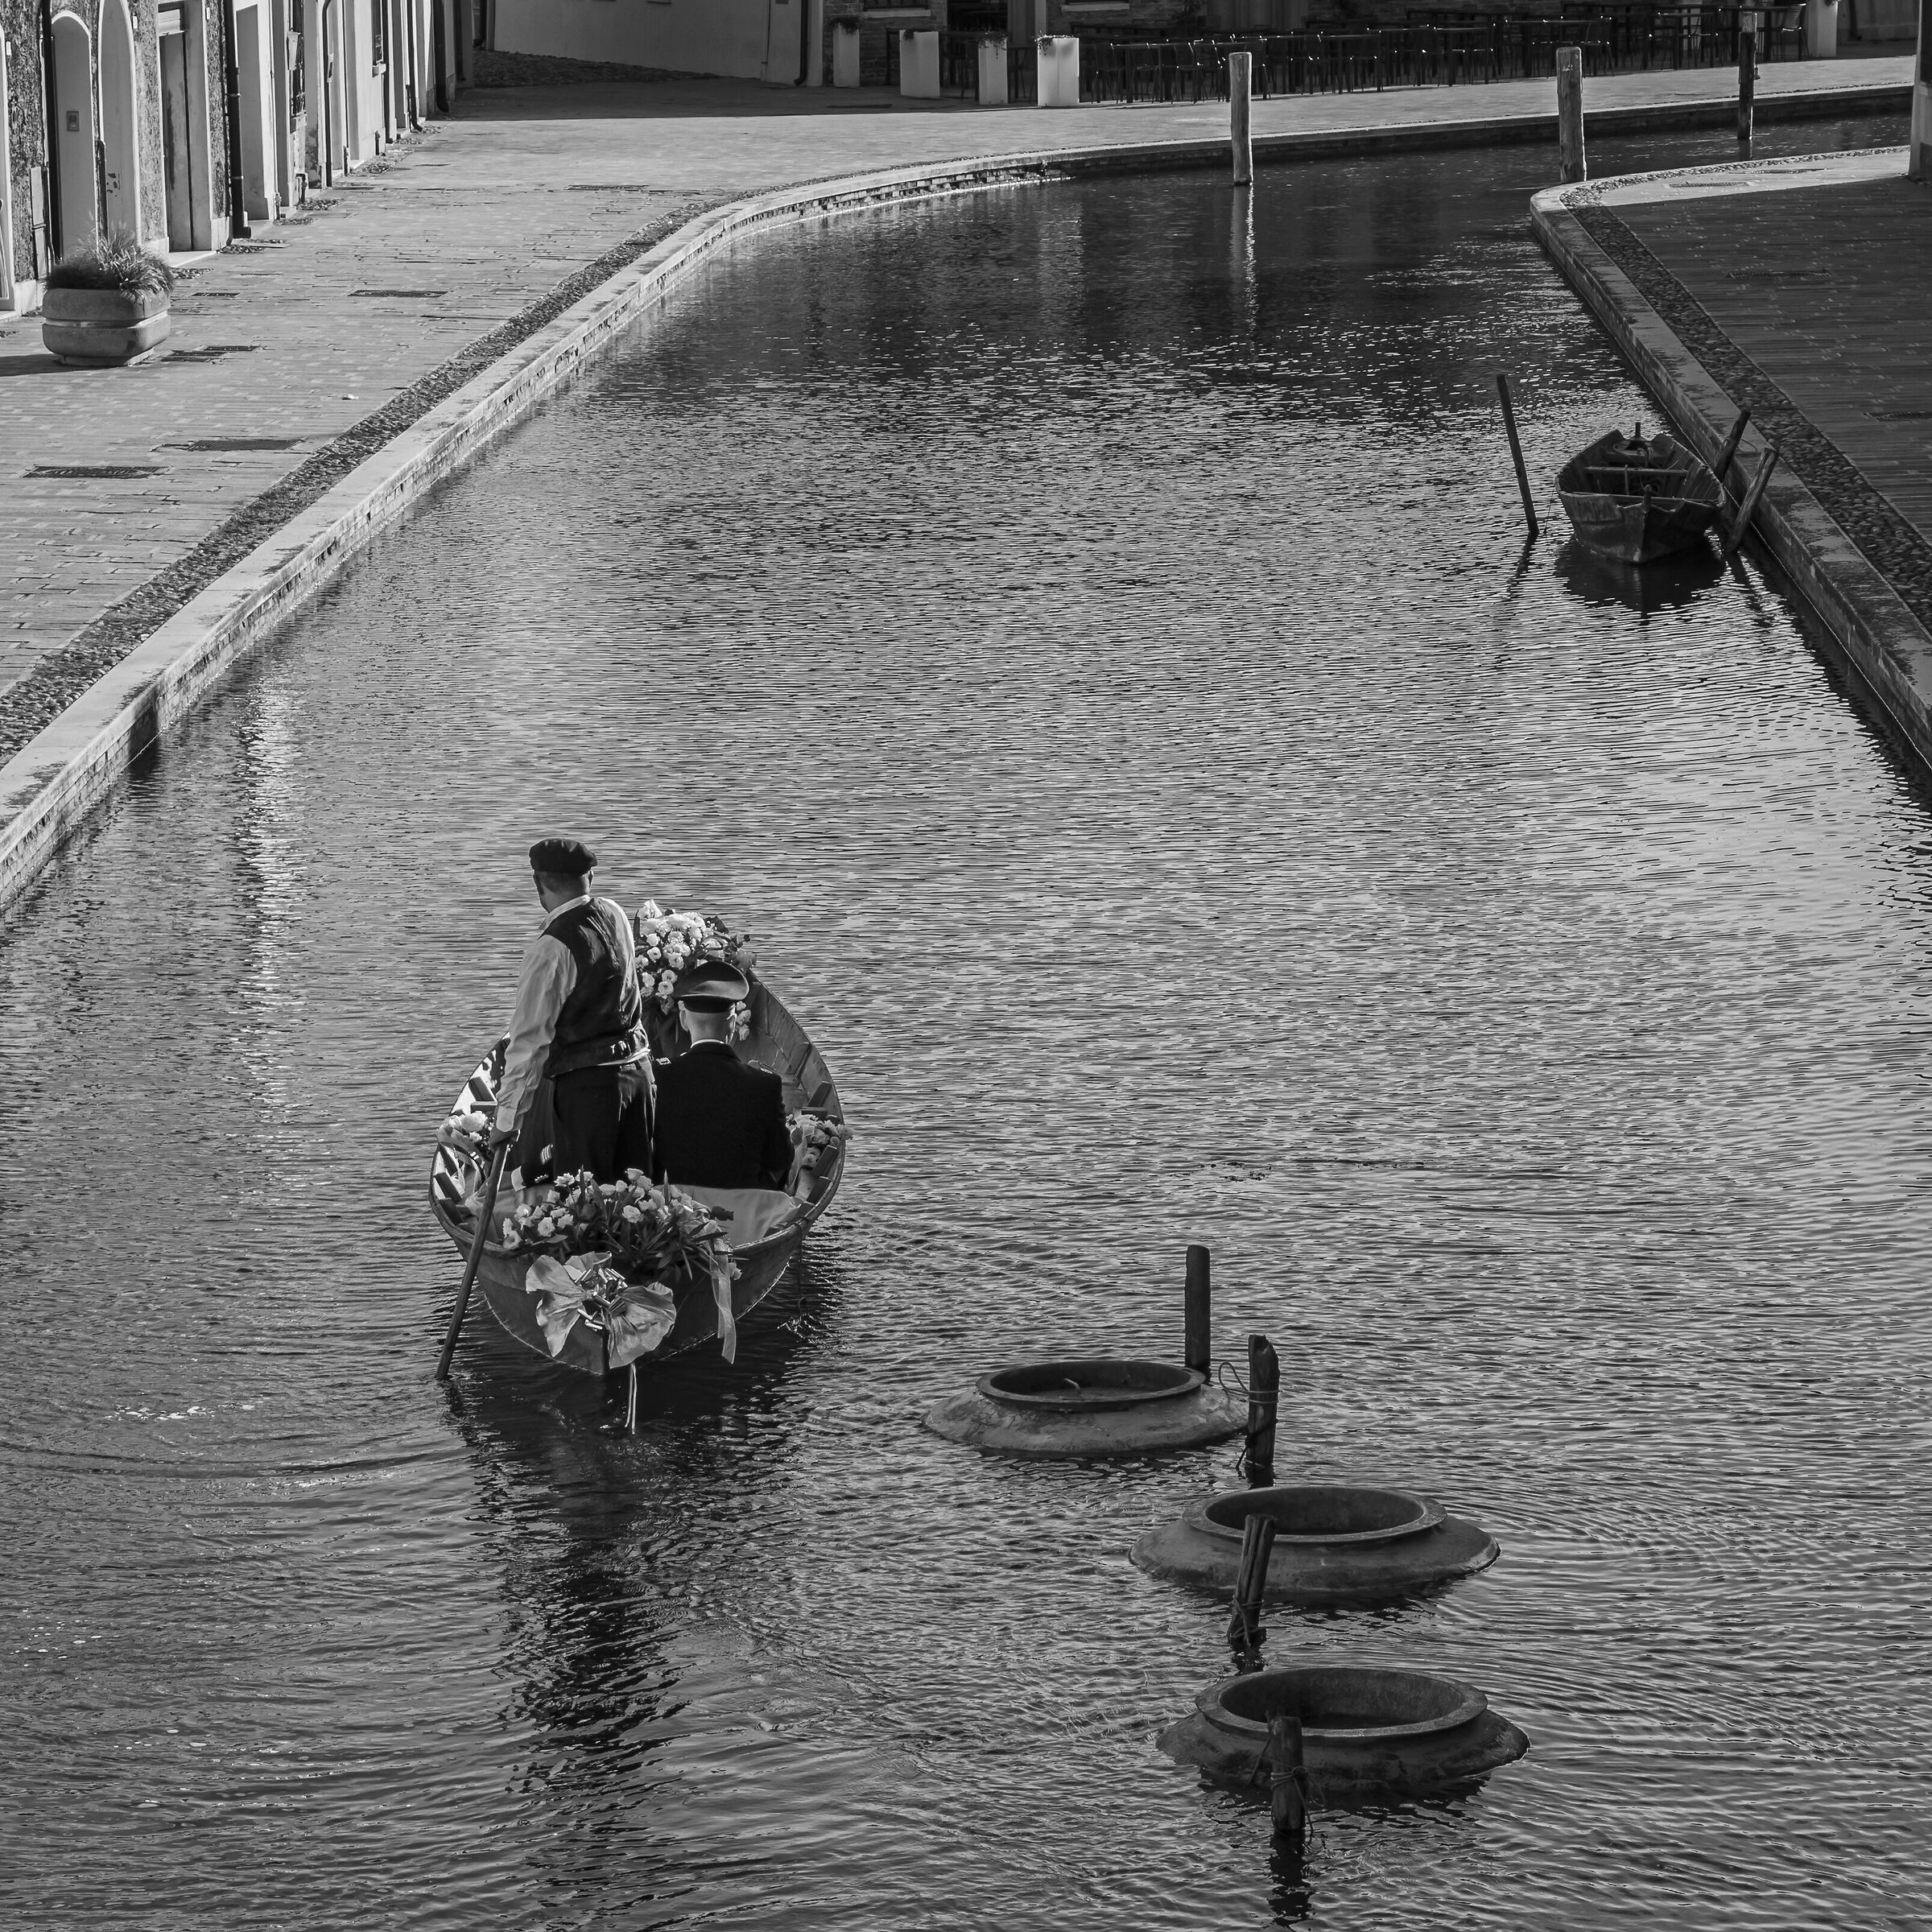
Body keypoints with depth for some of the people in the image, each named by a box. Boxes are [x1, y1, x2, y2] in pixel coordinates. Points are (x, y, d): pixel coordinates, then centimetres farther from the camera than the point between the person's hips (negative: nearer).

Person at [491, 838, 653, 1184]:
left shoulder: (551, 948, -18)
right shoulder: (614, 915, 4)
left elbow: (529, 1039, -16)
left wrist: (507, 1118, -11)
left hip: (585, 1081, -7)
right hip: (637, 1068, 7)